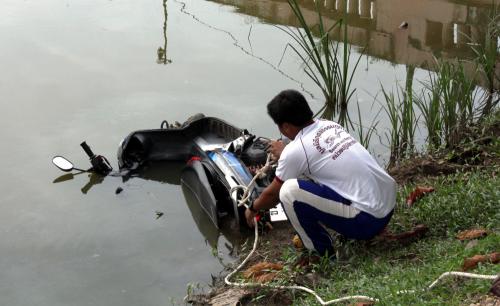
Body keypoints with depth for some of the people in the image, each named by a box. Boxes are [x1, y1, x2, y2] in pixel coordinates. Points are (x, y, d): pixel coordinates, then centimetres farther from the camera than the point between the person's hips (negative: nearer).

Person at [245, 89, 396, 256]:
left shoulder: (294, 151, -10)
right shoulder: (330, 125, 10)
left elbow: (273, 194, 7)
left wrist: (252, 209, 26)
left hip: (367, 220, -8)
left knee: (289, 191, -12)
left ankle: (323, 253, 3)